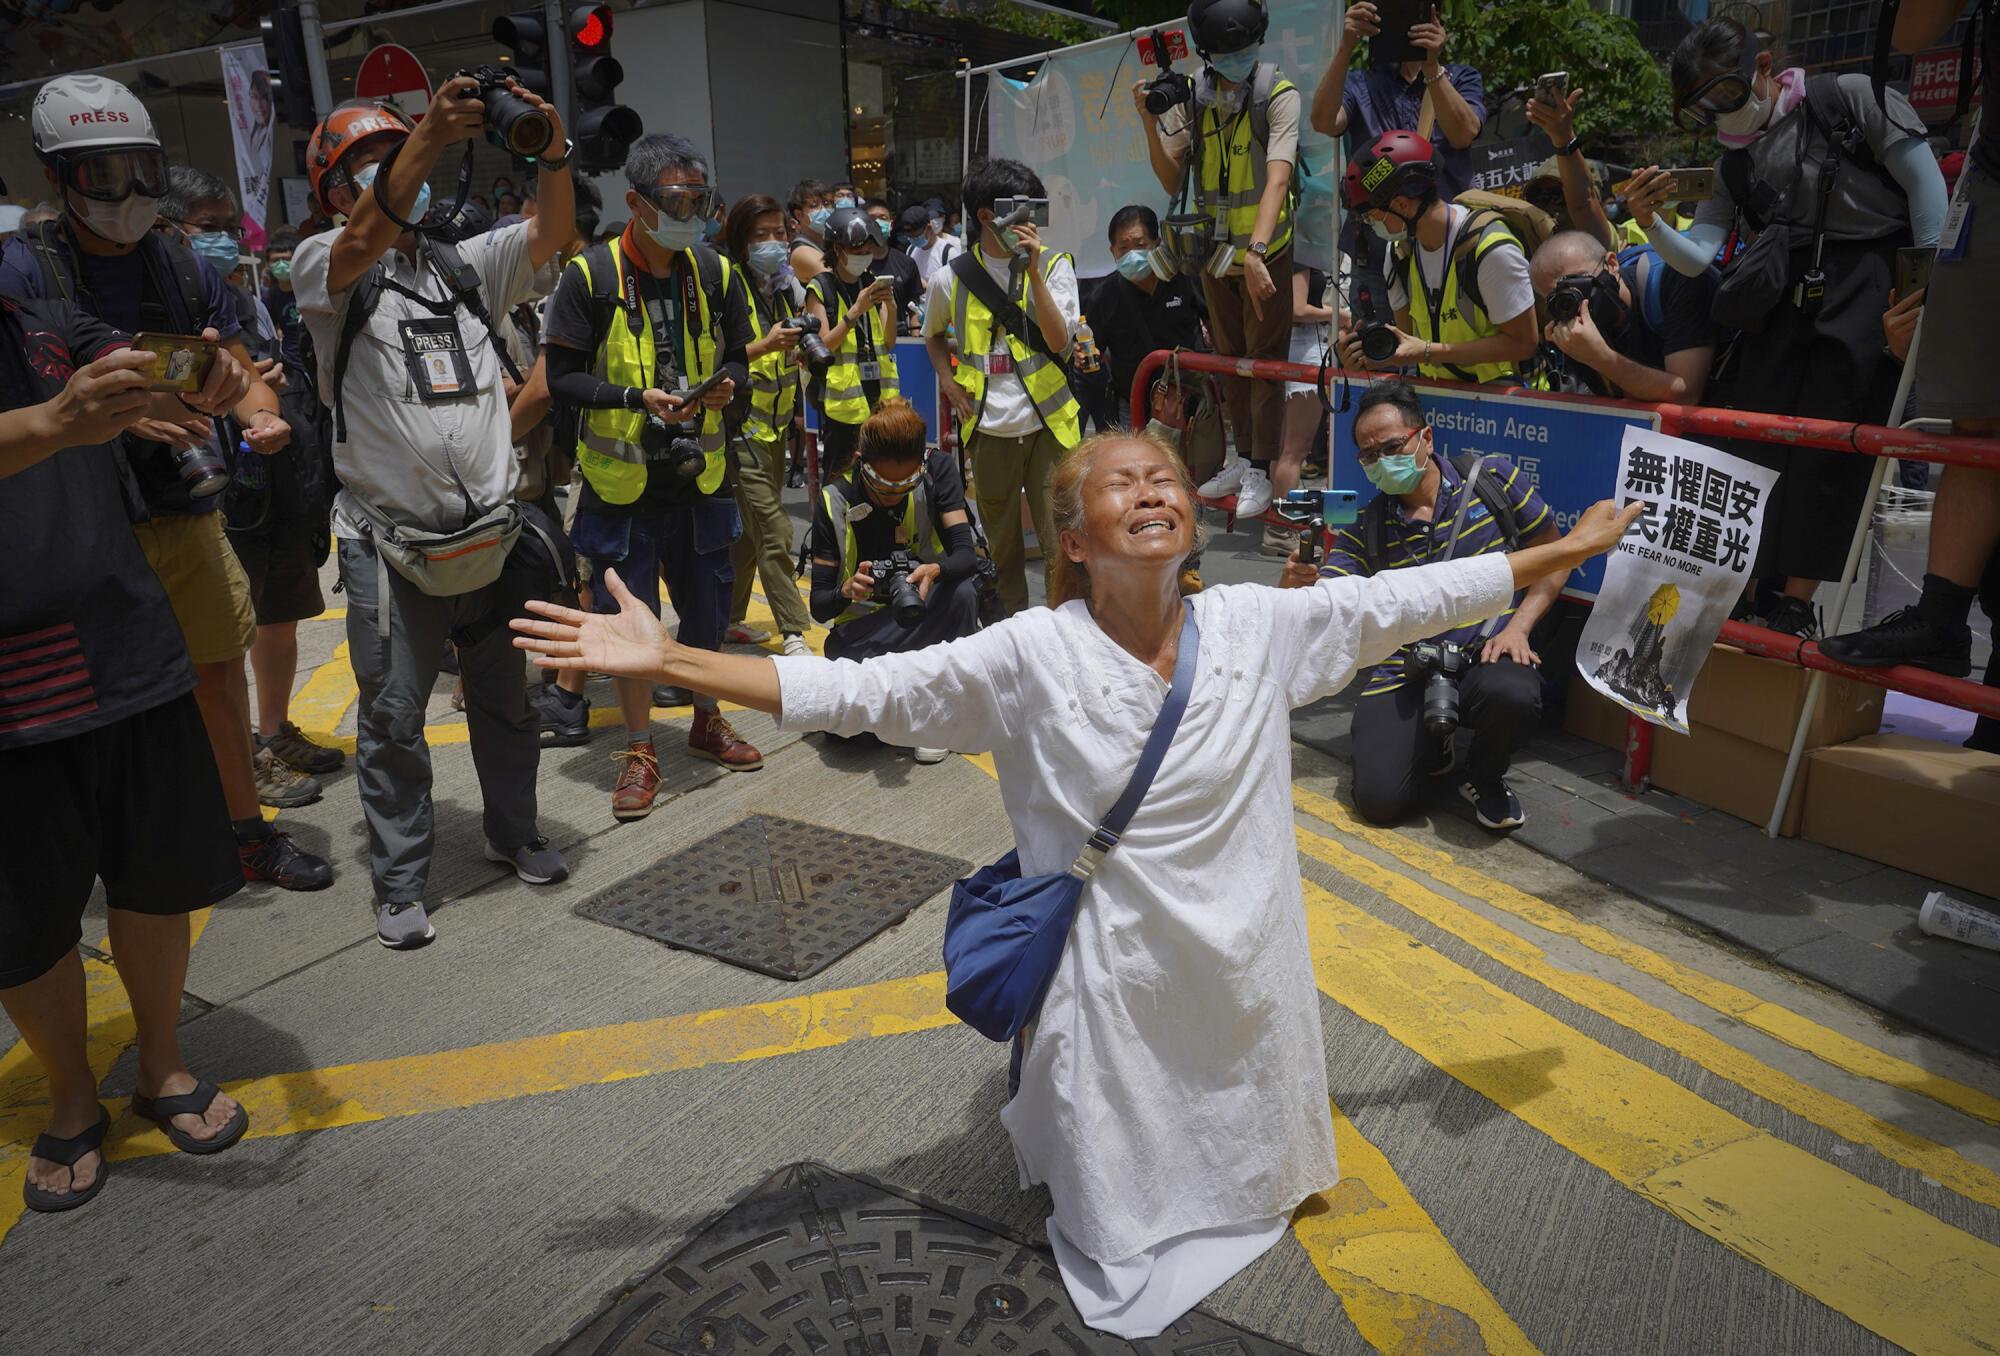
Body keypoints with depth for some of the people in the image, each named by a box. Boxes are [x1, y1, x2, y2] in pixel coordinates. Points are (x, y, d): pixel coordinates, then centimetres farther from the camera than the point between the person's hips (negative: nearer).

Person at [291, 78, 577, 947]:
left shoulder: (466, 265, 11)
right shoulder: (323, 266, 0)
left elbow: (551, 235, -2)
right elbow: (366, 238, -22)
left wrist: (551, 151, -21)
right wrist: (430, 135, -32)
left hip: (491, 533, 4)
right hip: (390, 541, -3)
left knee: (504, 697, 15)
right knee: (393, 717, 4)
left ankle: (513, 830, 34)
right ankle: (400, 883, 16)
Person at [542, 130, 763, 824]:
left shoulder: (715, 273, 5)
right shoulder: (591, 276, -8)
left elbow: (739, 359, 13)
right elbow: (562, 375, -7)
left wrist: (727, 388, -10)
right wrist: (637, 397, -21)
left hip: (700, 475, 4)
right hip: (622, 479, -4)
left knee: (707, 610, 14)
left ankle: (707, 722, 36)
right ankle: (640, 749, 20)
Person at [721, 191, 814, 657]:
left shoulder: (787, 285, 10)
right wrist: (765, 346, -25)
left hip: (776, 424, 7)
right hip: (741, 425, -7)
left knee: (750, 528, 14)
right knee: (773, 532, -10)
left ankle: (730, 618, 26)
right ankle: (793, 633, -6)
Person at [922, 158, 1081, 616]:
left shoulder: (1054, 265, 0)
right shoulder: (952, 278, 2)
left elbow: (1059, 340, -14)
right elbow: (932, 336, 21)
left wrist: (1033, 270, -20)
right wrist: (947, 377, 3)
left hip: (1049, 424, -1)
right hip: (989, 430, 2)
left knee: (1062, 541, -5)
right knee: (1001, 546, 12)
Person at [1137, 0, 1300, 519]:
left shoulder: (1278, 95, -14)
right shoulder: (1191, 96, -2)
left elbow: (1277, 178, -26)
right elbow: (1172, 180, -3)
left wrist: (1255, 251, -39)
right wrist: (1149, 121, -18)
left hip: (1265, 251, -4)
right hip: (1215, 251, 5)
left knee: (1263, 358, -2)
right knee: (1230, 356, 11)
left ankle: (1260, 471, 5)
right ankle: (1242, 459, 22)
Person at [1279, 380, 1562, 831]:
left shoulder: (1492, 478, 1)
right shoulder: (1364, 526, 3)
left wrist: (1518, 627, -8)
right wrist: (1294, 587, -32)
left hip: (1487, 655, -1)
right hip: (1406, 671, 1)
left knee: (1511, 695, -39)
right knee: (1379, 800, -18)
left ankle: (1484, 777, -1)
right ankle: (1431, 747, 20)